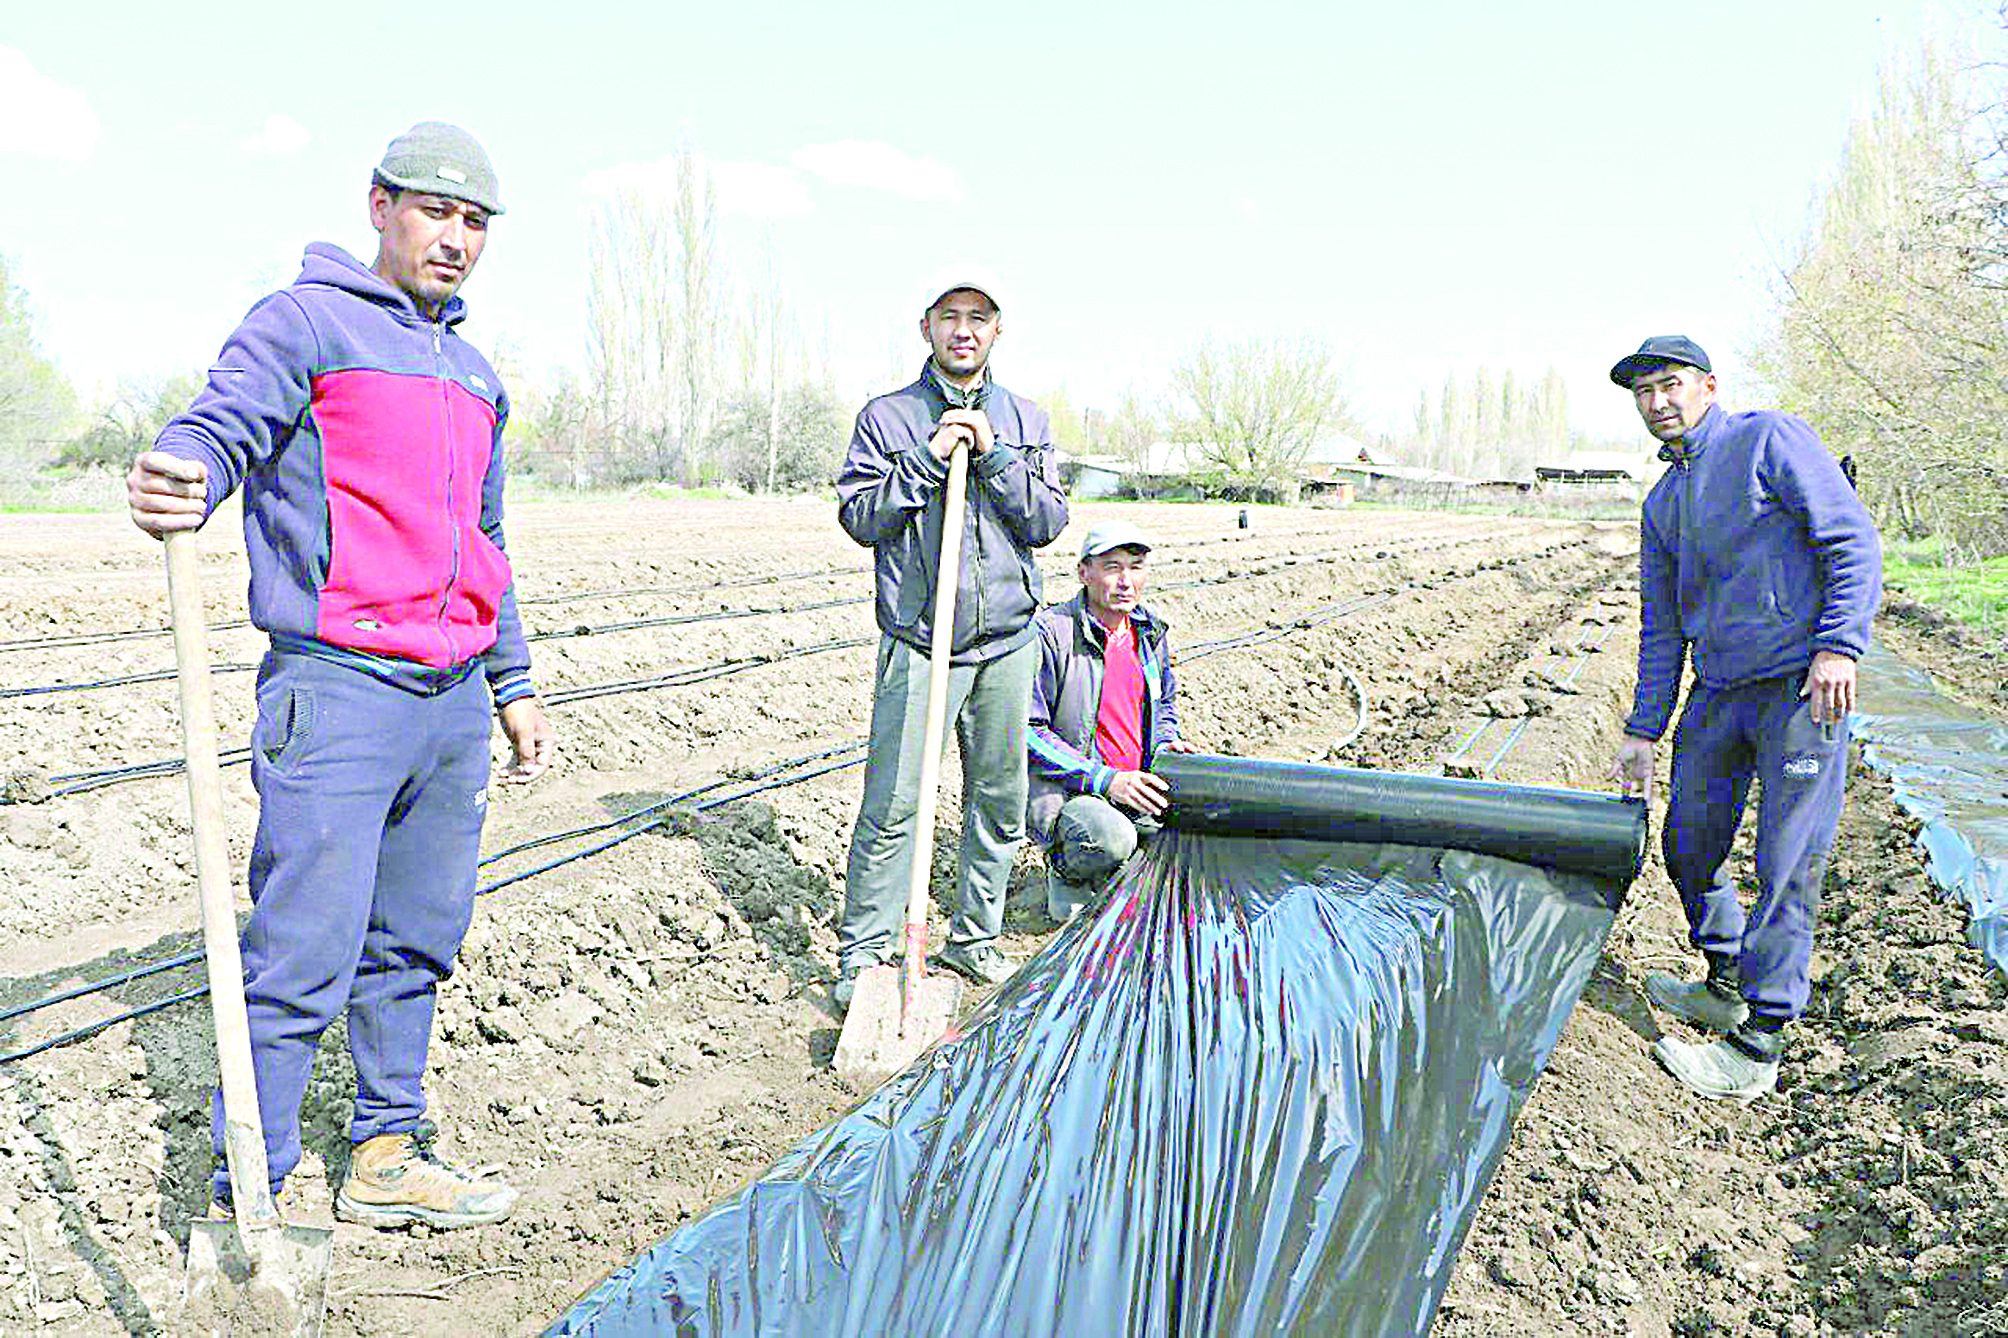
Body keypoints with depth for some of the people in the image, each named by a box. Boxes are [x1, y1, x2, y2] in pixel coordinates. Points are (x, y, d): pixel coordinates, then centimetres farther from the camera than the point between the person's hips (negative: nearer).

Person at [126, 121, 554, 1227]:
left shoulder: (476, 375, 22)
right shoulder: (305, 323, 0)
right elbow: (226, 422, -17)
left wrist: (512, 683, 24)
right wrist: (179, 478, -40)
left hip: (454, 702, 7)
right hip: (338, 688, -7)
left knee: (415, 946, 13)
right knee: (303, 960, -6)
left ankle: (387, 1157, 25)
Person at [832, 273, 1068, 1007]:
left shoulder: (1026, 420, 11)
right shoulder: (888, 416, 3)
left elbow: (1049, 521, 3)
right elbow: (858, 517, -4)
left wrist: (993, 456, -9)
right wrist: (928, 458, -12)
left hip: (1006, 641, 4)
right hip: (919, 639, -3)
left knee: (1000, 800, 9)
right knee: (892, 803, -5)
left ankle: (974, 937, 24)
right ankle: (864, 951, 6)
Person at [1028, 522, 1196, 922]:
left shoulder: (1151, 633, 7)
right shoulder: (1050, 634, -15)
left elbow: (1165, 704, 26)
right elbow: (1027, 731, -16)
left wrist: (1165, 743, 1)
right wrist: (1104, 779, -22)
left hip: (1134, 784, 7)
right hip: (1060, 788, -6)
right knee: (1112, 840, -35)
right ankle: (1066, 873, 2)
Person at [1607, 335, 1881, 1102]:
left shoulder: (1770, 441, -3)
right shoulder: (1662, 504, 16)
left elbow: (1855, 543, -8)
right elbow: (1661, 626, 19)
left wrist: (1839, 646, -19)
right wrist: (1642, 731, 15)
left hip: (1801, 686, -7)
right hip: (1718, 694, 7)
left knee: (1787, 867, -6)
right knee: (1689, 845, 12)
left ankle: (1757, 1049, -1)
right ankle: (1728, 987, 33)